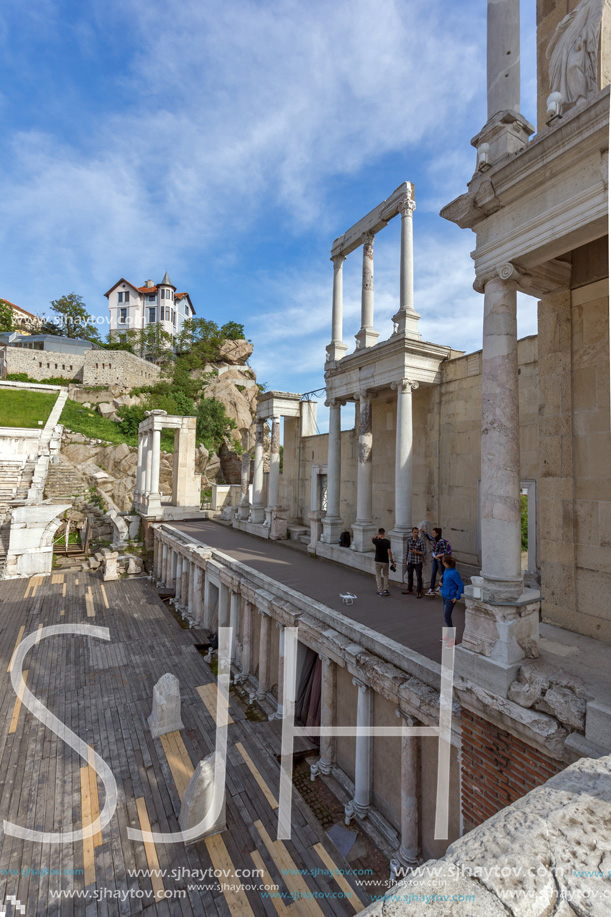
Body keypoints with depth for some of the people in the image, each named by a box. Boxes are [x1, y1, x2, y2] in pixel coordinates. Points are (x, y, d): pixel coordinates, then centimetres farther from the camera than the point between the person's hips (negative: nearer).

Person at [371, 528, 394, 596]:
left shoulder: (377, 541, -9)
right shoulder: (387, 541, -12)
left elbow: (372, 539, 16)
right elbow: (389, 552, -16)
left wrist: (377, 536, 9)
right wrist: (391, 560, -7)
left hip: (378, 561, 0)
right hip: (385, 561, 0)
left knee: (378, 576, 8)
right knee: (385, 575, 17)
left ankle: (380, 591, 6)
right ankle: (385, 590, 11)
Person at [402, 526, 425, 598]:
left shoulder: (421, 541, -10)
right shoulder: (409, 540, 3)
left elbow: (424, 552, -10)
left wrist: (416, 552, -22)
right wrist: (406, 560, 15)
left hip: (418, 562, -4)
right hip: (410, 561, 4)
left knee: (419, 577, 1)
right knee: (409, 576, 14)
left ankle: (419, 592, 12)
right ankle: (409, 590, 29)